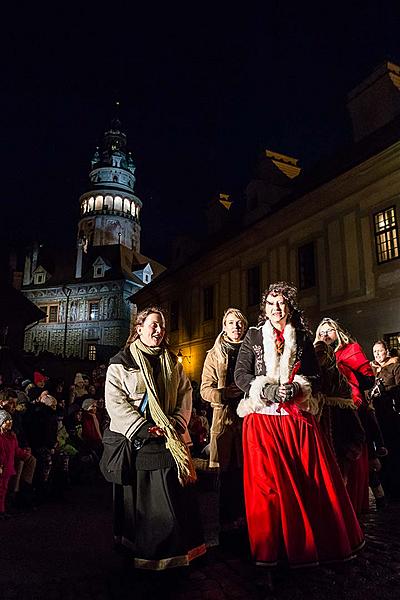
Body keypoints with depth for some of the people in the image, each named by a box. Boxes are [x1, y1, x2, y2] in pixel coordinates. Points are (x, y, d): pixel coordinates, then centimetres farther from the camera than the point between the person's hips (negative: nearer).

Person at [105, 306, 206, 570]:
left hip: (172, 439, 4)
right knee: (140, 497, 4)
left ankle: (179, 548, 22)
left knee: (177, 492, 5)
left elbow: (185, 393, 10)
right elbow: (115, 402, -9)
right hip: (136, 440, -3)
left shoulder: (172, 362, 13)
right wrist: (144, 429, -16)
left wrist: (178, 422, -7)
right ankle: (142, 552, 22)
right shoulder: (121, 362, -2)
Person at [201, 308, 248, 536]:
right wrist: (227, 394, -15)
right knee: (227, 471, 3)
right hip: (224, 417, -1)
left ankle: (244, 516, 17)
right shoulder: (214, 355, 8)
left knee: (246, 470, 2)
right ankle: (227, 518, 16)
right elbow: (205, 389, 2)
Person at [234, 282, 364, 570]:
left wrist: (296, 389, -11)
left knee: (312, 480, 3)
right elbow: (241, 374, 1)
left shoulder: (303, 338, 9)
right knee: (269, 483, -1)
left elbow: (315, 377, 9)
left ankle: (317, 542, 21)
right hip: (264, 419, -1)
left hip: (298, 419, 2)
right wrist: (268, 390, -14)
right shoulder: (253, 336, 5)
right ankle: (274, 547, 13)